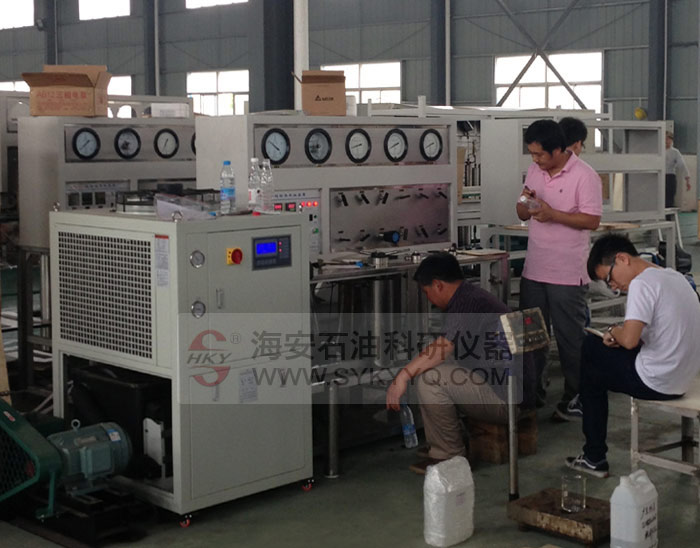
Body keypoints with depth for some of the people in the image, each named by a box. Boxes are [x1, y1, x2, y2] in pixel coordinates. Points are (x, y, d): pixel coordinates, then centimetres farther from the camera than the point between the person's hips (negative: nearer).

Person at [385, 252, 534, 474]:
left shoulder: (468, 302, -17)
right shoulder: (474, 295, 15)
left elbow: (442, 348, -29)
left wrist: (403, 376, -26)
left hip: (506, 399, -11)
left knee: (428, 377, -19)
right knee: (430, 366, 17)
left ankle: (450, 455, -5)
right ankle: (440, 447, 17)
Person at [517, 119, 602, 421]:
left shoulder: (584, 176, -12)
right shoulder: (535, 171, 9)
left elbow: (592, 220, -17)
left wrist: (553, 214, -23)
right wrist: (525, 204, -7)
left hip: (567, 274, -7)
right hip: (534, 270, 7)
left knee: (570, 338, 2)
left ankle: (576, 397, 15)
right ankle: (532, 391, 28)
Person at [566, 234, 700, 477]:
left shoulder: (642, 283, -19)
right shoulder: (675, 276, 9)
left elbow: (629, 340, -28)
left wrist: (614, 332, -5)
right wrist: (619, 335, 8)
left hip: (657, 383, -9)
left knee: (590, 371, 13)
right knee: (591, 345, 20)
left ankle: (595, 458, 19)